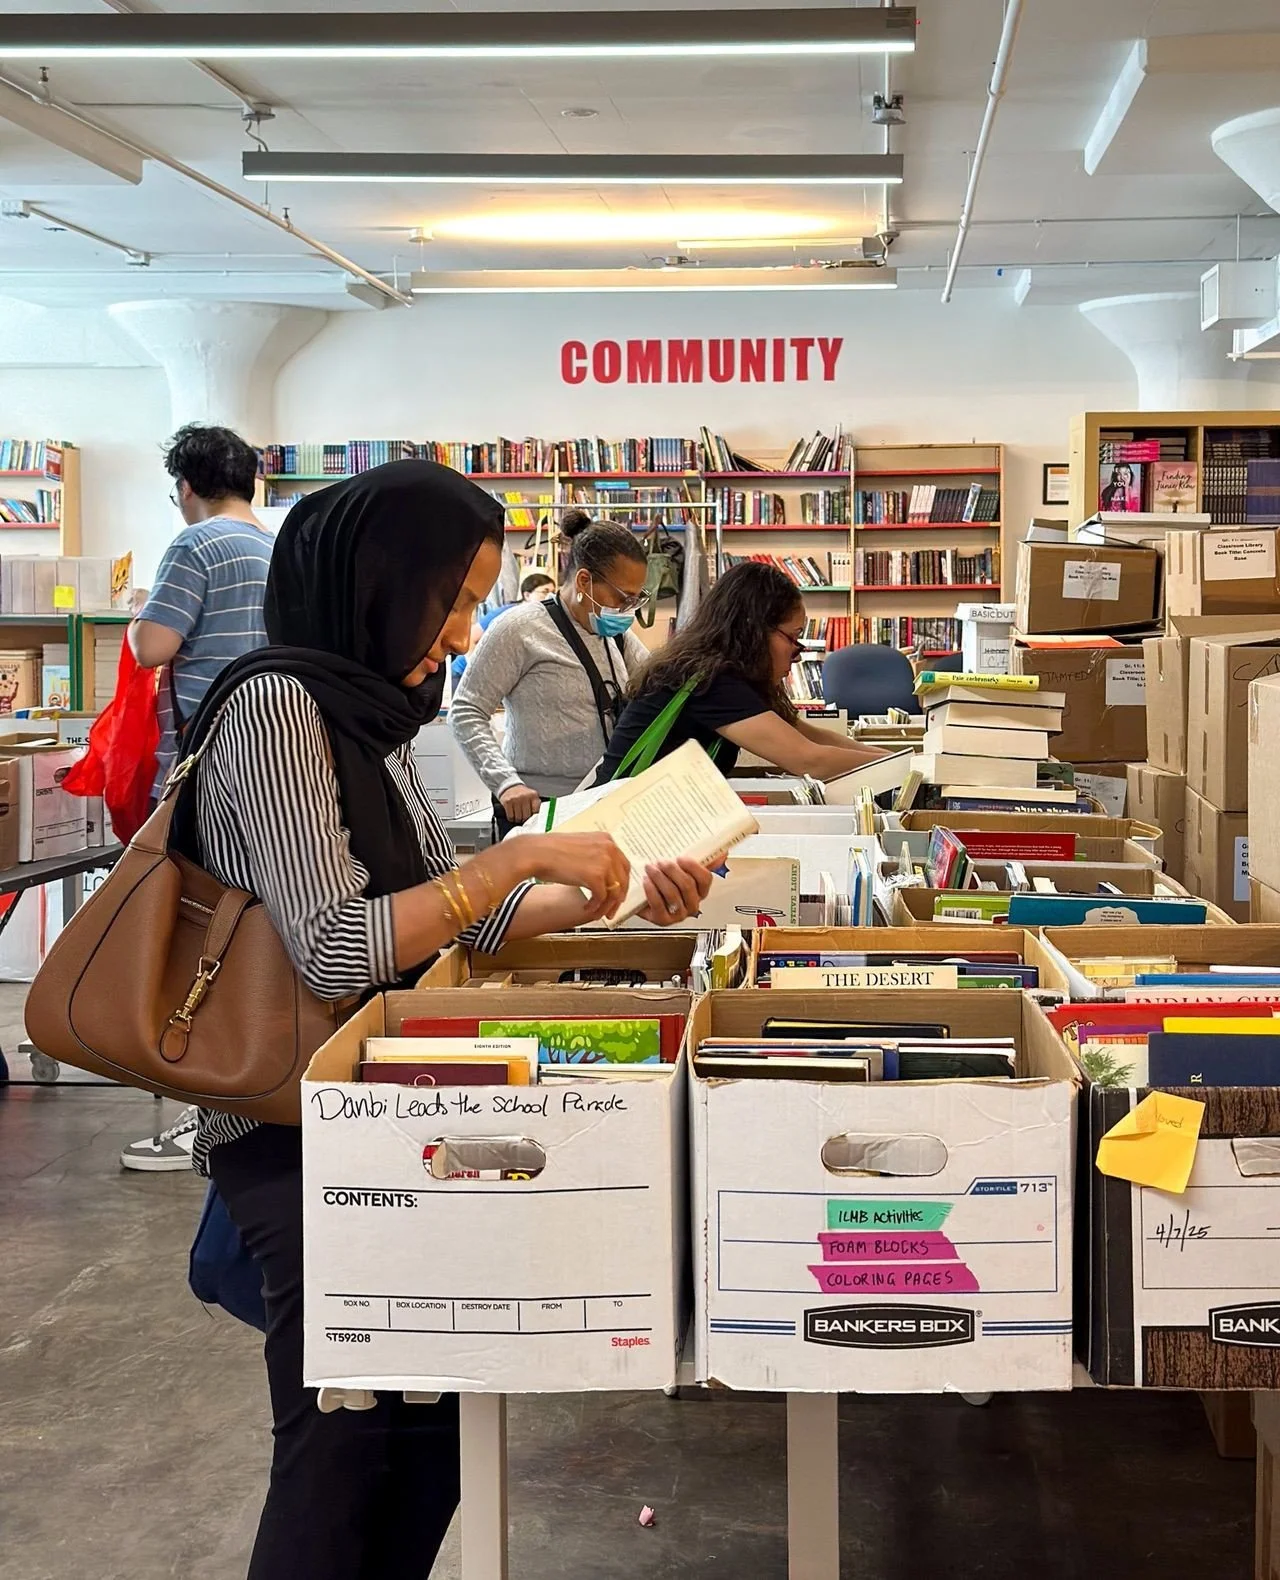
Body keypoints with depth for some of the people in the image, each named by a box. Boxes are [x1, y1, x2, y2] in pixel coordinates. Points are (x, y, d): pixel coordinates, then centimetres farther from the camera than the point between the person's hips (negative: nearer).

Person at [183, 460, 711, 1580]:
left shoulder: (372, 714, 9)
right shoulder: (275, 706, -17)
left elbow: (453, 914, 12)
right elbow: (337, 947, -25)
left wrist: (616, 894, 2)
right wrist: (522, 856, -22)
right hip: (298, 1137, -8)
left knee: (431, 1426, 13)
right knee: (343, 1445, 2)